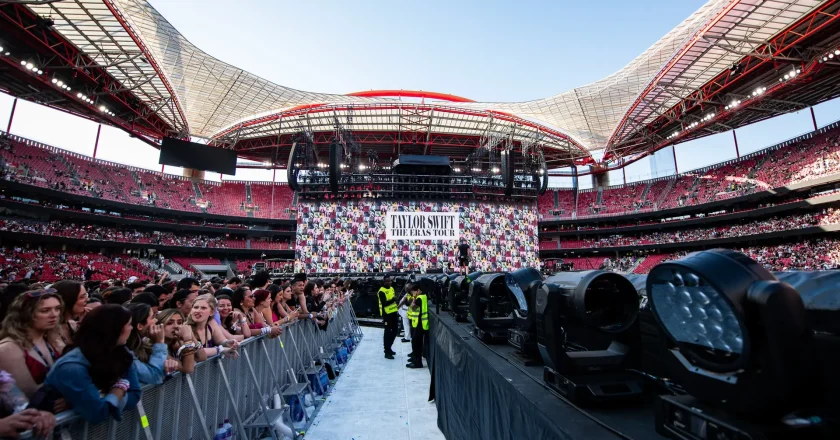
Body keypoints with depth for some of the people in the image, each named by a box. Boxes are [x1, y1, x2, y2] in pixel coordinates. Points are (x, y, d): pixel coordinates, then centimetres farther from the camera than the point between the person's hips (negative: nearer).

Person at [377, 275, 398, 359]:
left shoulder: (392, 288, 12)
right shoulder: (382, 291, -14)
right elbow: (384, 303, -23)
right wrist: (392, 300, -36)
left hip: (393, 313, 8)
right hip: (387, 314, -8)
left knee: (395, 331, 15)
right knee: (387, 332, -3)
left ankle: (388, 347, 30)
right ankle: (387, 352, 5)